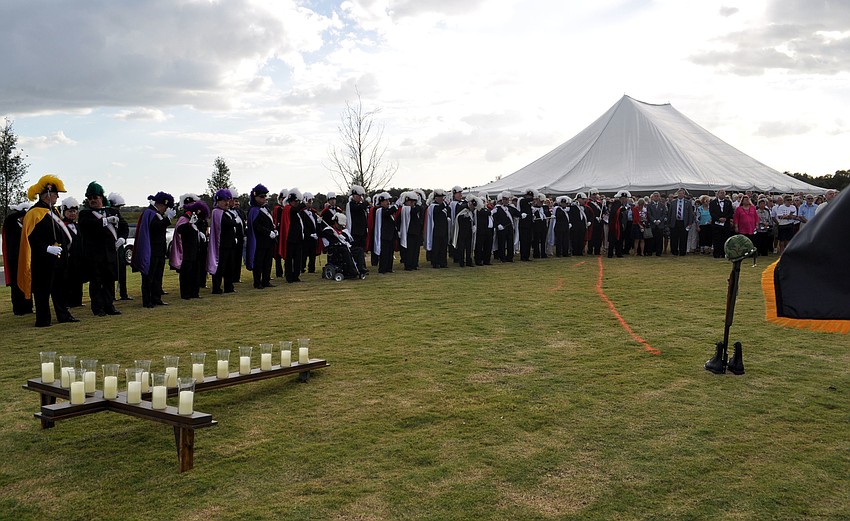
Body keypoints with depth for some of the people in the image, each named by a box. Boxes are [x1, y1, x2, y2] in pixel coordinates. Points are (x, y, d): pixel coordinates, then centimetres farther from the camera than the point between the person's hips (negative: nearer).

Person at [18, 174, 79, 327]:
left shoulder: (52, 211, 12)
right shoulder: (35, 213, -15)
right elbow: (32, 238, -20)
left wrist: (66, 241, 9)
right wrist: (47, 248, -27)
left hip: (58, 259, 9)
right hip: (43, 261, -9)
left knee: (59, 288, 16)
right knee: (43, 290, 0)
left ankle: (63, 314, 25)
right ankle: (43, 319, 8)